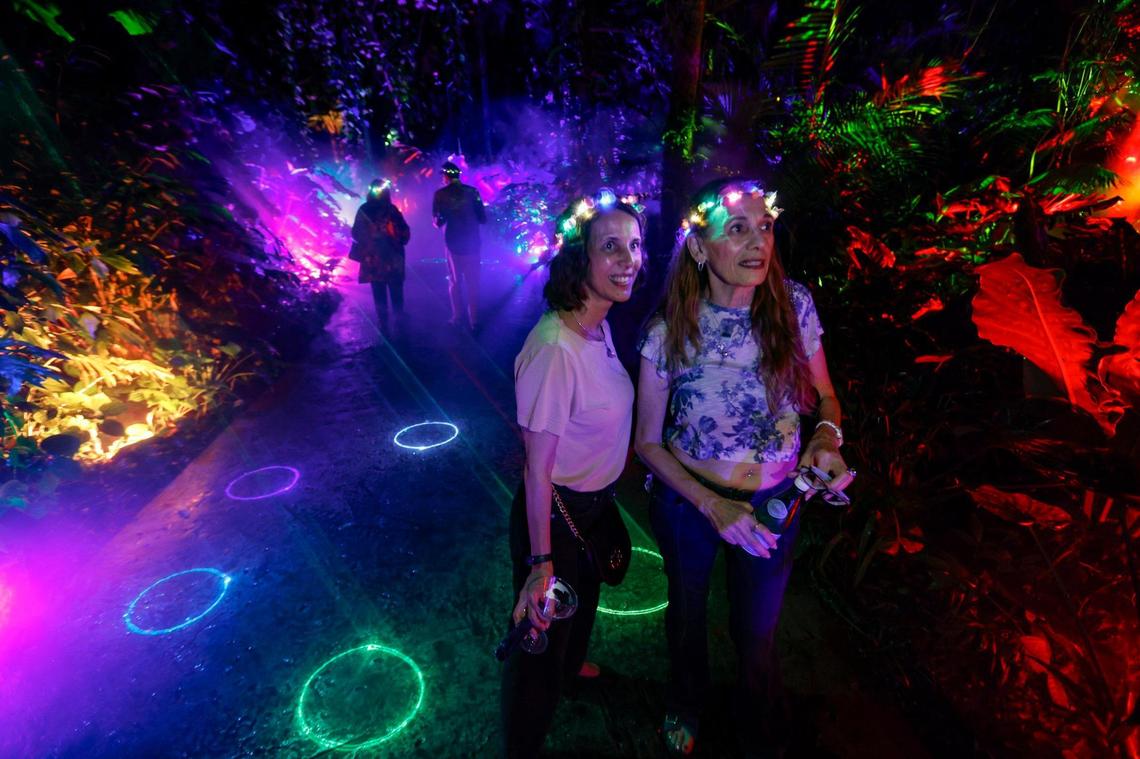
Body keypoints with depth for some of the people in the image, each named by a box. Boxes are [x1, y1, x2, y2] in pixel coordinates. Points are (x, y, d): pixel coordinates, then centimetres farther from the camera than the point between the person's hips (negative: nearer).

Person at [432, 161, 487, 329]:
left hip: (453, 243, -1)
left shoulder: (440, 194, -4)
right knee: (473, 282, 8)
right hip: (472, 242, 1)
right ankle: (474, 320, 8)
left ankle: (458, 317, 14)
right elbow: (482, 218, 0)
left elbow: (438, 222, -3)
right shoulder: (472, 191, -2)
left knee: (455, 281, 13)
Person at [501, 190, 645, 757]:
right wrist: (540, 562, -21)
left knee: (583, 594, 35)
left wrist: (603, 497, 16)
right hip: (557, 513, -8)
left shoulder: (600, 325, -6)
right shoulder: (554, 347, -33)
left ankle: (571, 664, 69)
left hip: (596, 502, 9)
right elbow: (537, 467, -28)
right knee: (543, 636, 16)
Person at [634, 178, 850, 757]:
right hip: (687, 499, -1)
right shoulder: (669, 331, -21)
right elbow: (647, 440, -12)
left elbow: (825, 395, 0)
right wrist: (711, 504, -21)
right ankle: (685, 708, 62)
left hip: (774, 502, 1)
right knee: (687, 612, 25)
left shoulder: (793, 304, -15)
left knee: (757, 632, 21)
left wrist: (827, 434, -22)